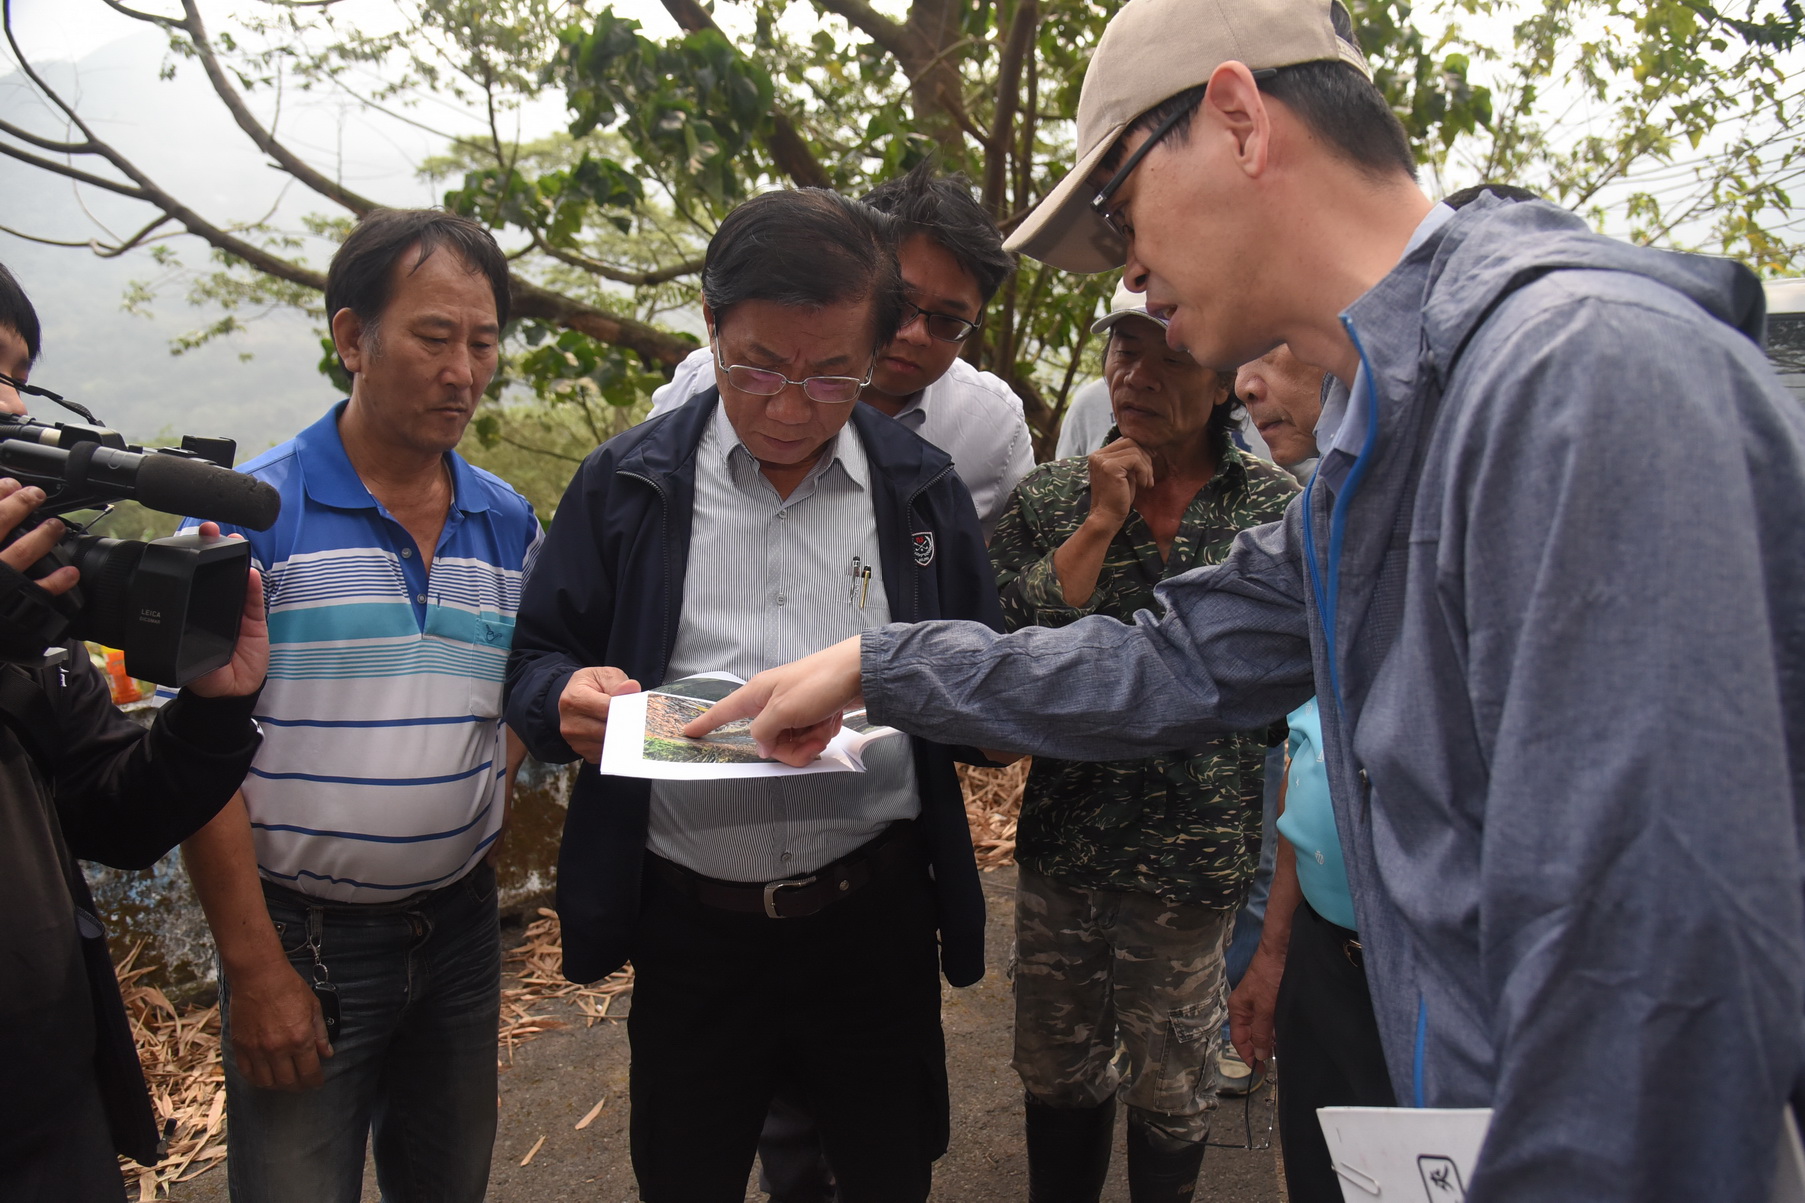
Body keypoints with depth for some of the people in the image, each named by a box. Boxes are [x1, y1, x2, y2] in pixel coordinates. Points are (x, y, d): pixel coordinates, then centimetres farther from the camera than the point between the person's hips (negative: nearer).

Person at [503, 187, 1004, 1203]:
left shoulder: (924, 489, 1)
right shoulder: (626, 483, 0)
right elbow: (536, 669, 4)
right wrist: (569, 700, -19)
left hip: (878, 917, 1)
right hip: (690, 928, 0)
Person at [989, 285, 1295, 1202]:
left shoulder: (1276, 507, -4)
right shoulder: (1047, 499, -1)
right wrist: (1101, 523, -16)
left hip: (1196, 862, -1)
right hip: (1062, 849, 2)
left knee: (1171, 1091, 16)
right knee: (1057, 1075, 19)